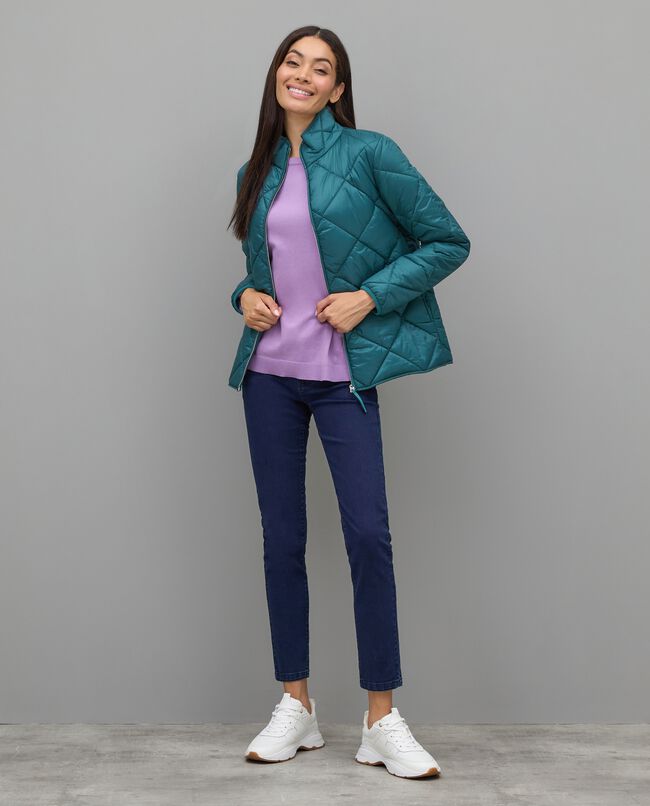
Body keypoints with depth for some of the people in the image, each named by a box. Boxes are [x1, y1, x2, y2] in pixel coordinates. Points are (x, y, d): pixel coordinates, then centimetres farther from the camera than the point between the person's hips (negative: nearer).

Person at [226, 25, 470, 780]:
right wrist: (245, 294, 1)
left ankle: (382, 722, 6)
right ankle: (296, 708, 20)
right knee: (281, 538, 7)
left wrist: (371, 297, -13)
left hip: (342, 374, -4)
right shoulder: (257, 172, 11)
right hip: (269, 372, 5)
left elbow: (448, 242, -4)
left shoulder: (368, 154, -4)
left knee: (368, 535, -7)